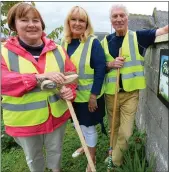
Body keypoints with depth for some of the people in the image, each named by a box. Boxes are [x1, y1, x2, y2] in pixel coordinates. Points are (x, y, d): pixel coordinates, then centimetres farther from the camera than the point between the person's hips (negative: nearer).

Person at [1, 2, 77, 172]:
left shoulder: (57, 50, -2)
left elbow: (71, 74, 1)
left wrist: (69, 90, -20)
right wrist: (40, 77, -34)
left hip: (57, 114, 3)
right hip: (25, 120, -2)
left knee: (55, 149, 26)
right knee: (33, 156, 24)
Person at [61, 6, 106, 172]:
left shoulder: (93, 42, -15)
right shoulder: (64, 42, 2)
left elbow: (100, 70, -18)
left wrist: (93, 96, -19)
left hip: (89, 95, -5)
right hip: (72, 94, 6)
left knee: (88, 126, 9)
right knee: (80, 123, 23)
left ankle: (92, 158, 33)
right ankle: (85, 145, 51)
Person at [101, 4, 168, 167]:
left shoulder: (138, 36, -2)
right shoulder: (105, 41, 4)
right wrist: (110, 64, -14)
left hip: (130, 93, -2)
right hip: (110, 93, 2)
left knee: (125, 132, 2)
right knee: (114, 128, 18)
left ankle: (115, 162, 25)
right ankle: (113, 154, 43)